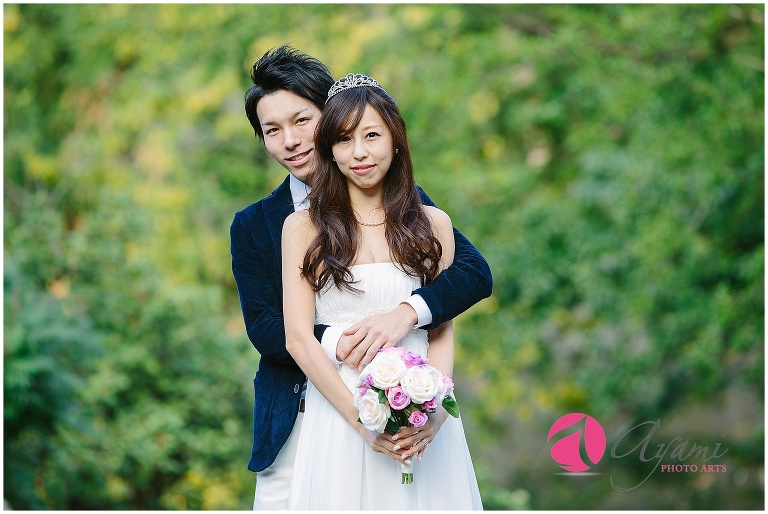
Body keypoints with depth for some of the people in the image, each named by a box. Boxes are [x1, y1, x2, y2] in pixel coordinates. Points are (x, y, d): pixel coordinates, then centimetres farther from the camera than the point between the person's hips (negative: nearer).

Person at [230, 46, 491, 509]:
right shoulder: (254, 226, 9)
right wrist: (334, 343, -21)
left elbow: (476, 272, -7)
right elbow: (262, 326, -2)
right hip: (292, 430, 1)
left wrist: (405, 314, -25)